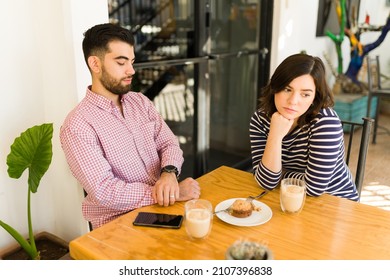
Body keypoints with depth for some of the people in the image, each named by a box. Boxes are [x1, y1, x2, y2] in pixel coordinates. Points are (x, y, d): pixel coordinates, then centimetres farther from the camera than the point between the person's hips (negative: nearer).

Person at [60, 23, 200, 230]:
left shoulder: (141, 102, 8)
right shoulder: (77, 125, -13)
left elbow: (169, 144, 6)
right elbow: (105, 191, -19)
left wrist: (169, 174, -17)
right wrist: (173, 193, -22)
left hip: (160, 207, 6)